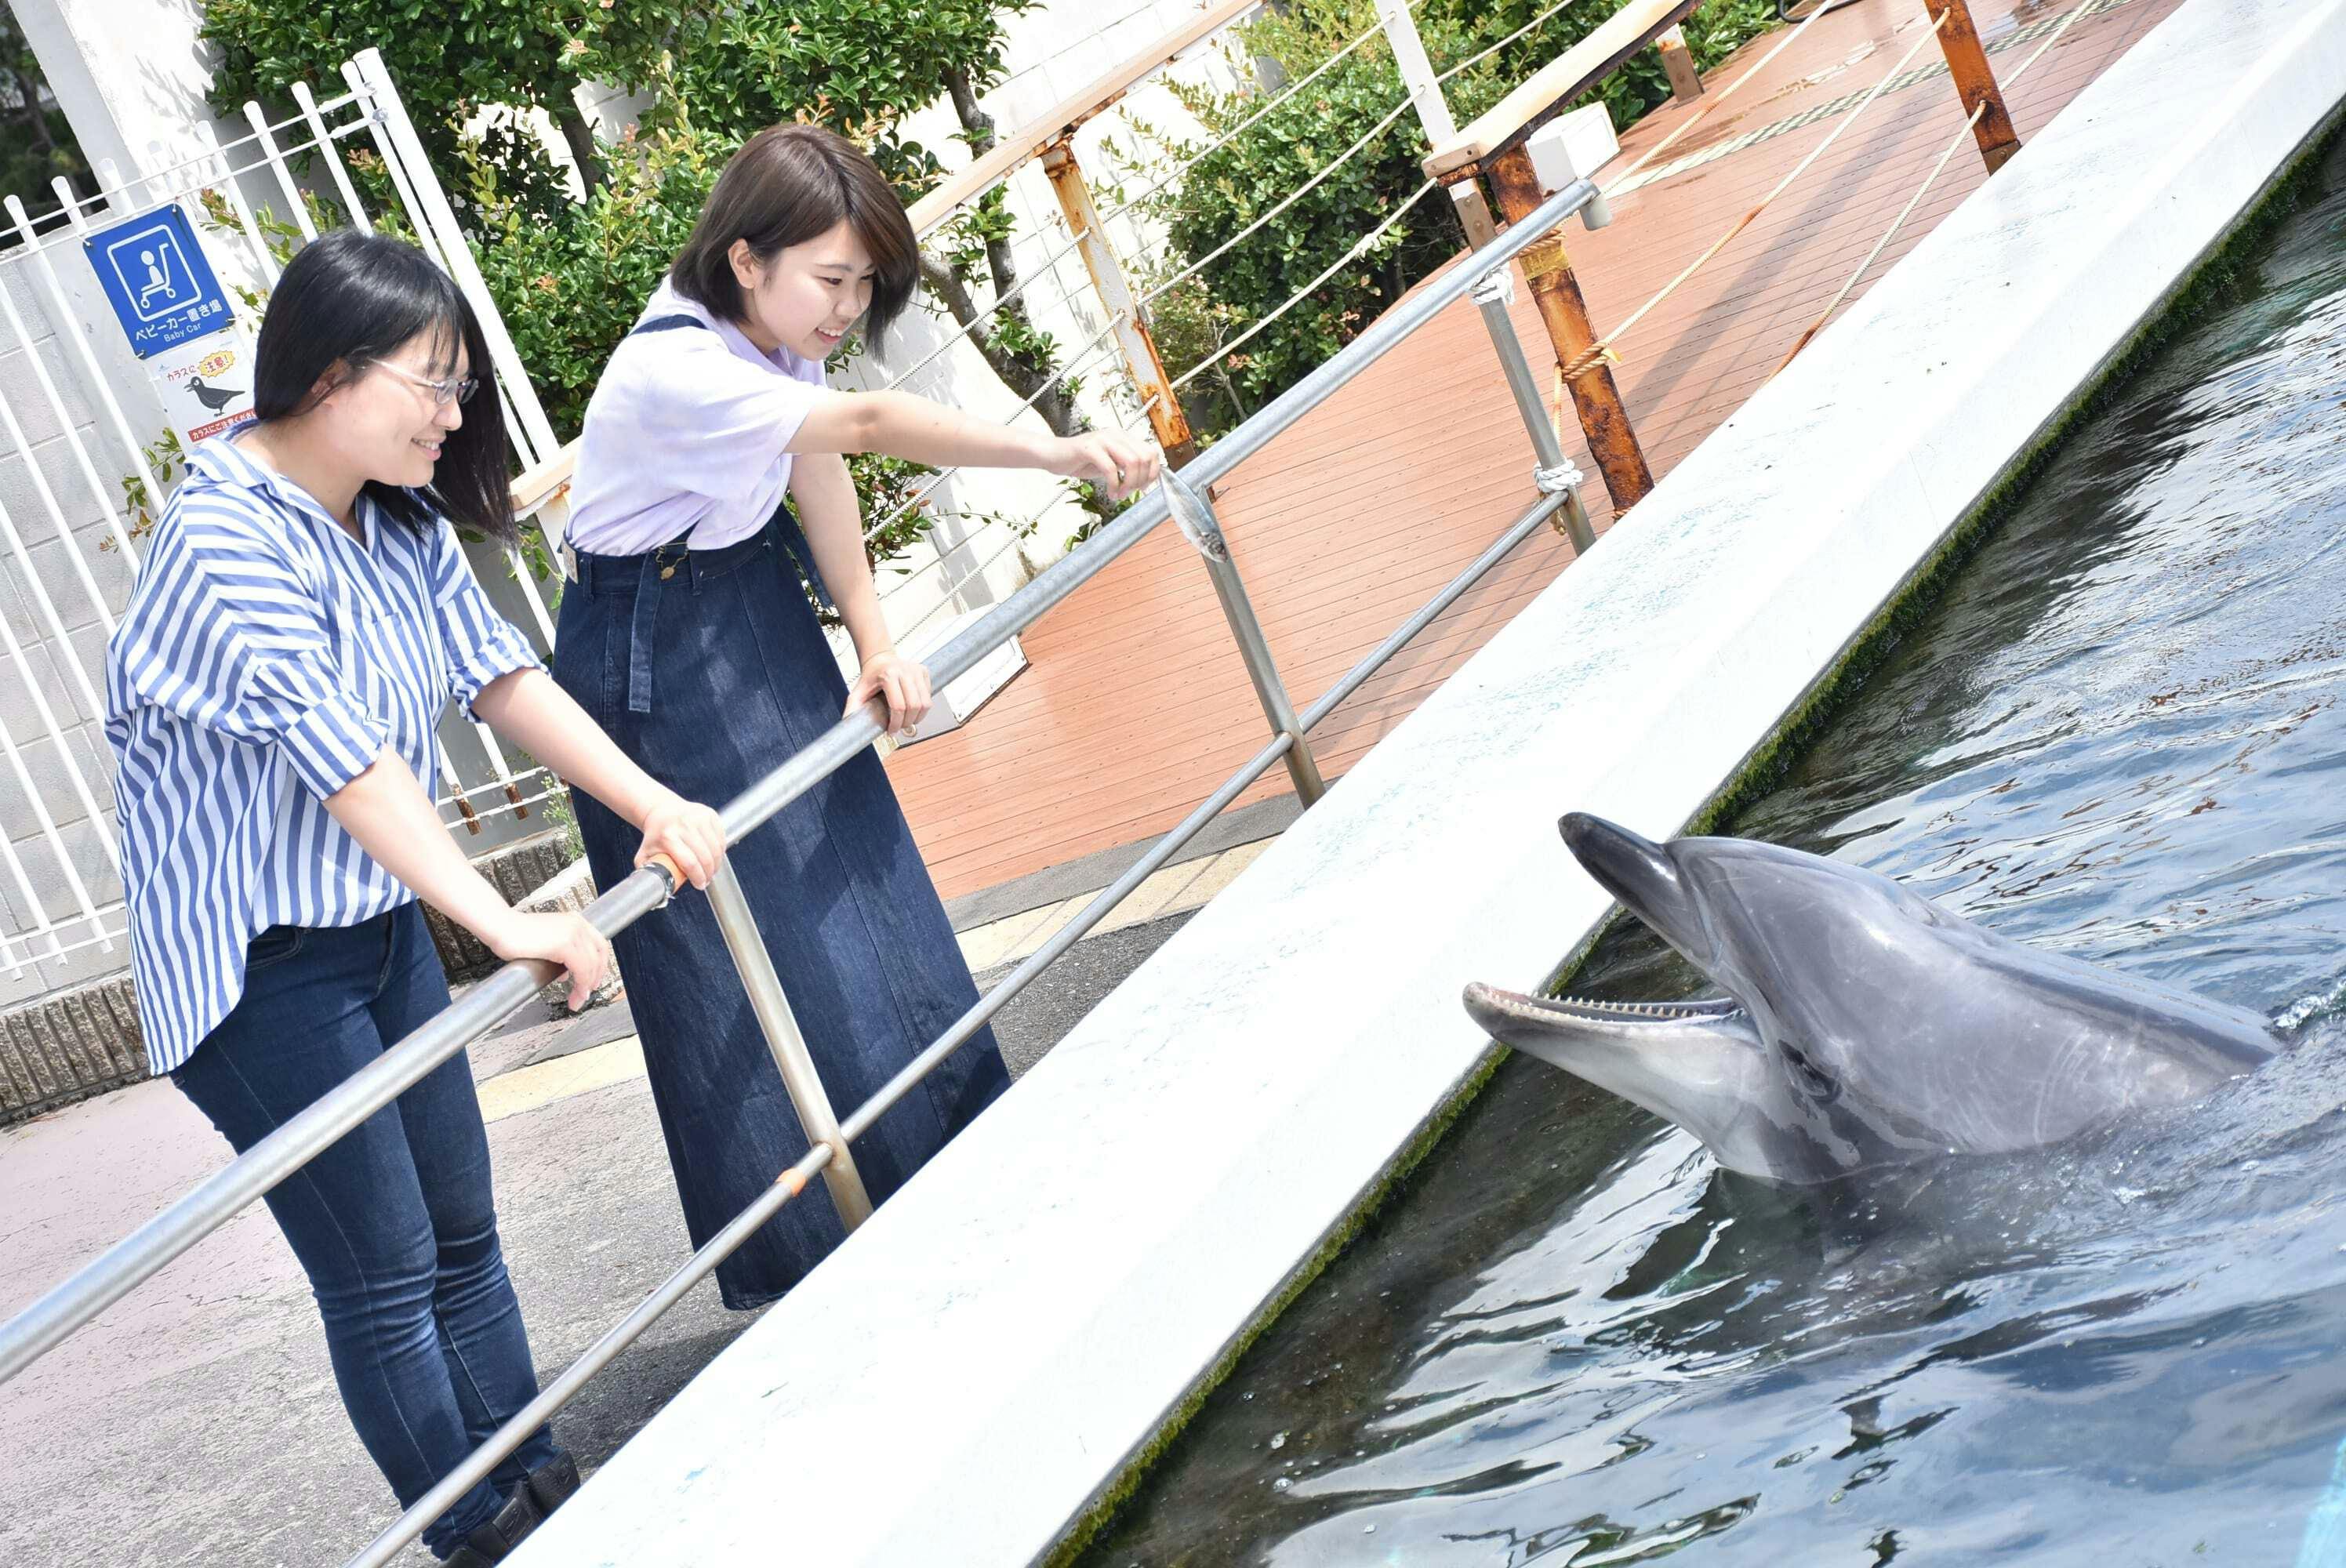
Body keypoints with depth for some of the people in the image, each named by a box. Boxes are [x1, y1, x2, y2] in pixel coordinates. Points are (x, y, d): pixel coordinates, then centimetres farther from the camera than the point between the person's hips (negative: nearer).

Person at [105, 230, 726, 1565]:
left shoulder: (402, 522, 3)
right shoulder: (224, 543, -24)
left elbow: (498, 670, 2)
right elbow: (339, 754, -31)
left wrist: (658, 806, -7)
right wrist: (504, 922, -34)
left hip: (383, 925, 9)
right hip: (258, 966, -9)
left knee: (463, 1238, 16)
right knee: (384, 1277, 1)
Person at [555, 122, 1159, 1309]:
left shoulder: (770, 326, -7)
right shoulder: (676, 367, -31)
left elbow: (819, 470, -2)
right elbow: (868, 426, -38)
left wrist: (874, 641, -8)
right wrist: (1061, 453, -42)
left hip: (759, 610, 8)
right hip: (658, 664, -8)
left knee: (857, 881, 12)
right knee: (745, 947, -1)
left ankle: (965, 1157, 26)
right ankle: (807, 1266, 12)